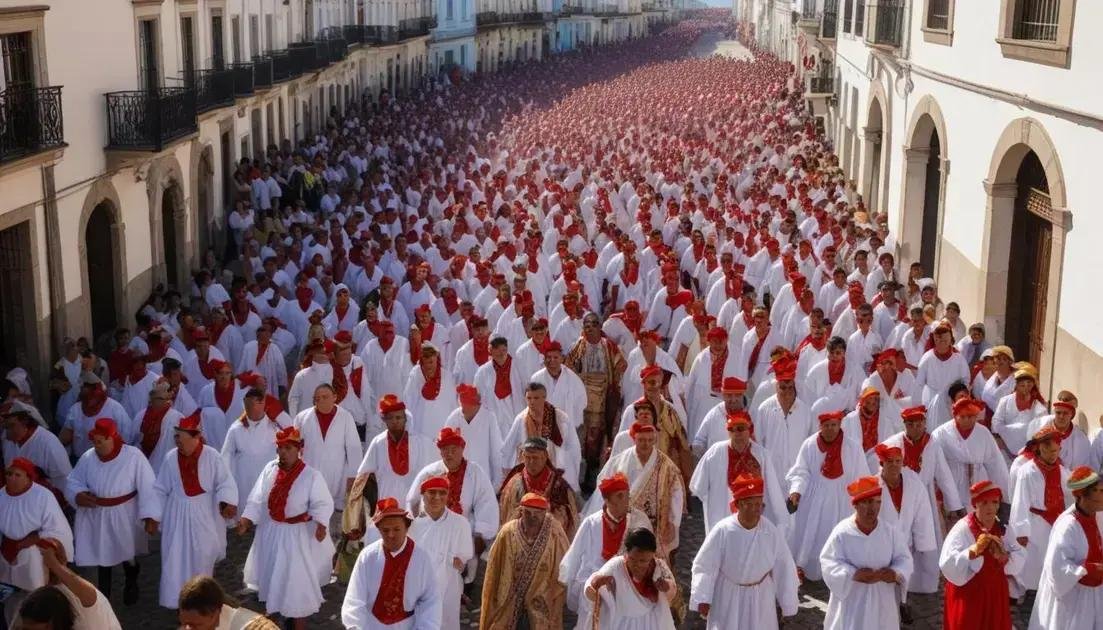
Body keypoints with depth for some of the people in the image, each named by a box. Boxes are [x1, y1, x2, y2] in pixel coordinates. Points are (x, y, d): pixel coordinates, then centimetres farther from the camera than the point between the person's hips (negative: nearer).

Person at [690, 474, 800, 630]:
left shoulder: (772, 532, -17)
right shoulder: (722, 531, -21)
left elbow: (783, 568, -6)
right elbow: (704, 566, -13)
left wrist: (787, 604, 0)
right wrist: (702, 599, -15)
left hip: (760, 597, 2)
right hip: (728, 596, -1)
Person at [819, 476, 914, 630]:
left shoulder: (890, 531, -5)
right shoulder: (842, 532, -14)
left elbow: (903, 559, 0)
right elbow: (830, 563, -13)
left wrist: (895, 573, -22)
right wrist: (854, 574, -27)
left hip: (881, 601, 3)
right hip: (852, 601, -3)